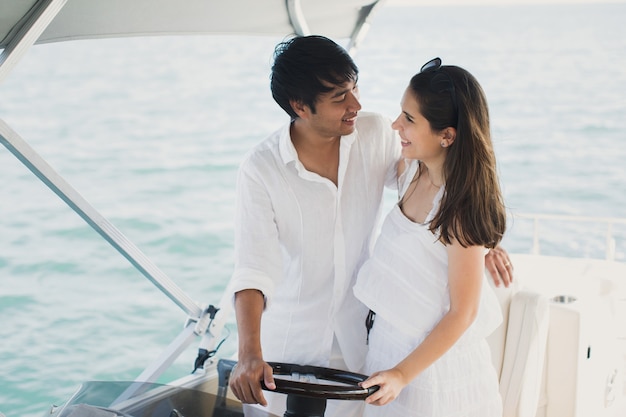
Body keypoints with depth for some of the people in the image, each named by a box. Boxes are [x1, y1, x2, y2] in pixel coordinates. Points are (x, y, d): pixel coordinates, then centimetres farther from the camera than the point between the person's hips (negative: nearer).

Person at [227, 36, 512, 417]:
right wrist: (250, 353, -40)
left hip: (357, 330, 3)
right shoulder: (260, 170, -21)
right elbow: (254, 268, -28)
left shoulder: (377, 134, -10)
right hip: (288, 338, -3)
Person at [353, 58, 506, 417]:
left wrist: (402, 374, -19)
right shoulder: (412, 170, -7)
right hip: (390, 342, 7)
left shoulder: (461, 208, -26)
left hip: (436, 360, -7)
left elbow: (462, 313, -20)